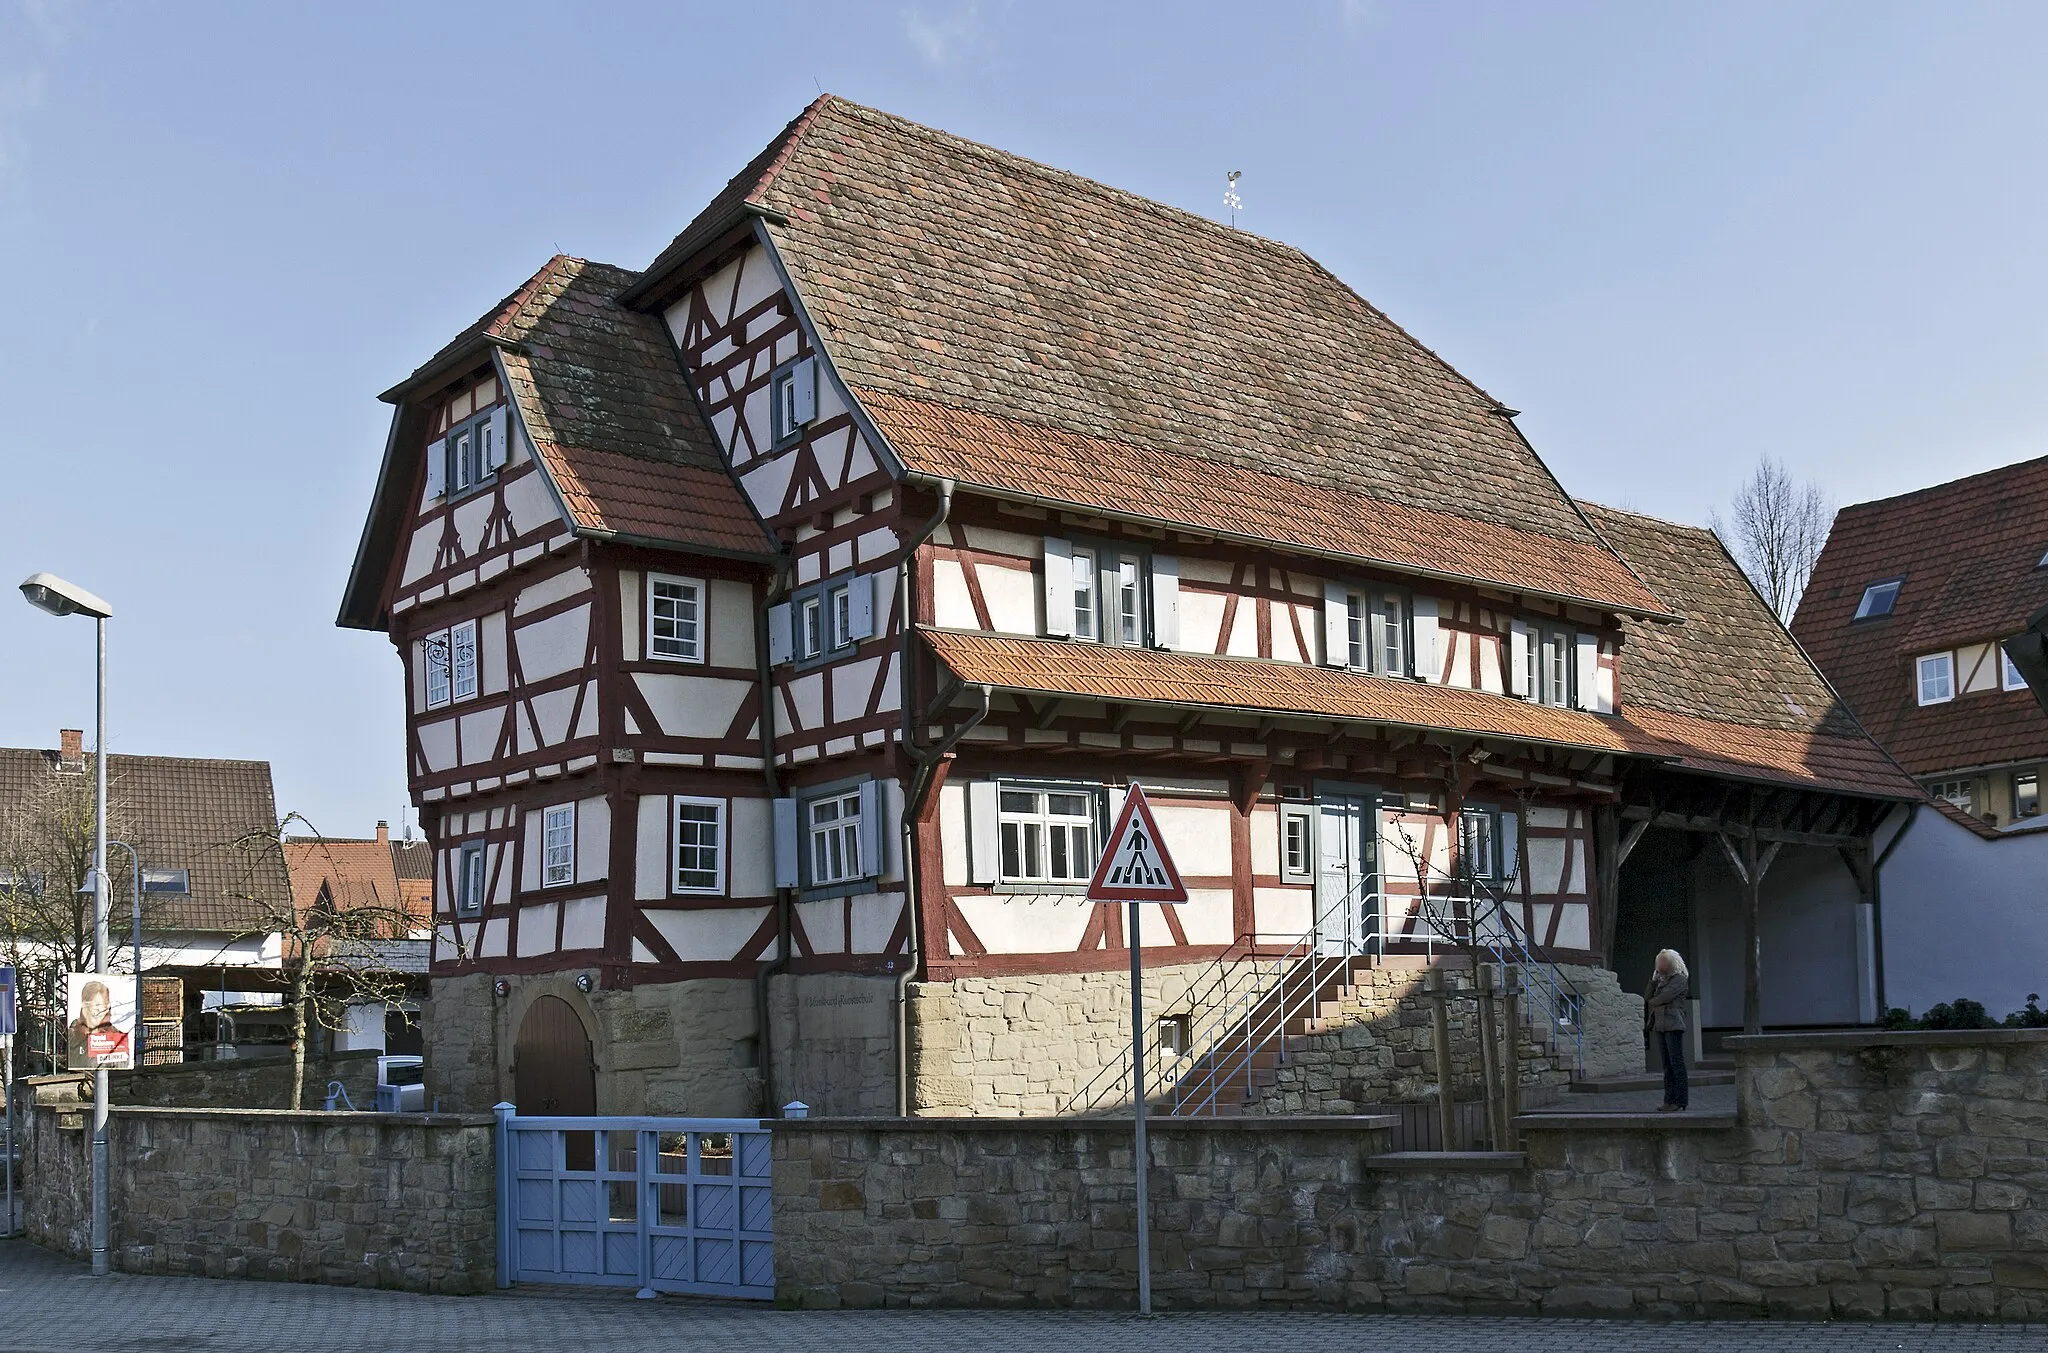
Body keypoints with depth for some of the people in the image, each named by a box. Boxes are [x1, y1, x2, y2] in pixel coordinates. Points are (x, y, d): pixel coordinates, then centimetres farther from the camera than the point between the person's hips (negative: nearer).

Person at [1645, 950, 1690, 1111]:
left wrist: (1652, 1002, 5)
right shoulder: (1662, 980, 22)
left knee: (1677, 1063, -8)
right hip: (1660, 1025, 8)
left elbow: (1665, 997, -13)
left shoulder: (1680, 979, -2)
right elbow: (1648, 998, 16)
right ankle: (1669, 1099, 7)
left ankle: (1680, 1100, -9)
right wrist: (1653, 981, 4)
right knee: (1667, 1064, 7)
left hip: (1673, 1025, -8)